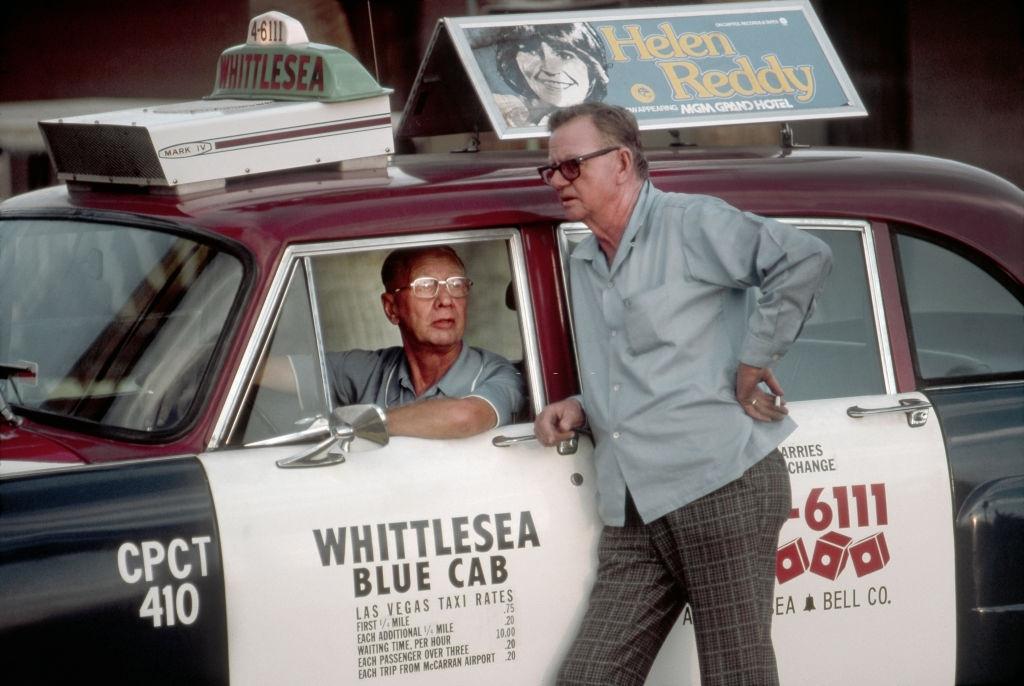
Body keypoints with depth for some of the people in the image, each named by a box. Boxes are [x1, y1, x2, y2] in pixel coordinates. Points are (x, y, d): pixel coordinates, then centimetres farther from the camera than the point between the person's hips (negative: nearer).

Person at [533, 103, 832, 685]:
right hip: (634, 517, 8)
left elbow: (805, 260, -16)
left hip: (720, 487, -8)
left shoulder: (690, 223, -3)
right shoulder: (583, 265, 24)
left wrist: (754, 364, -12)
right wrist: (578, 409, 13)